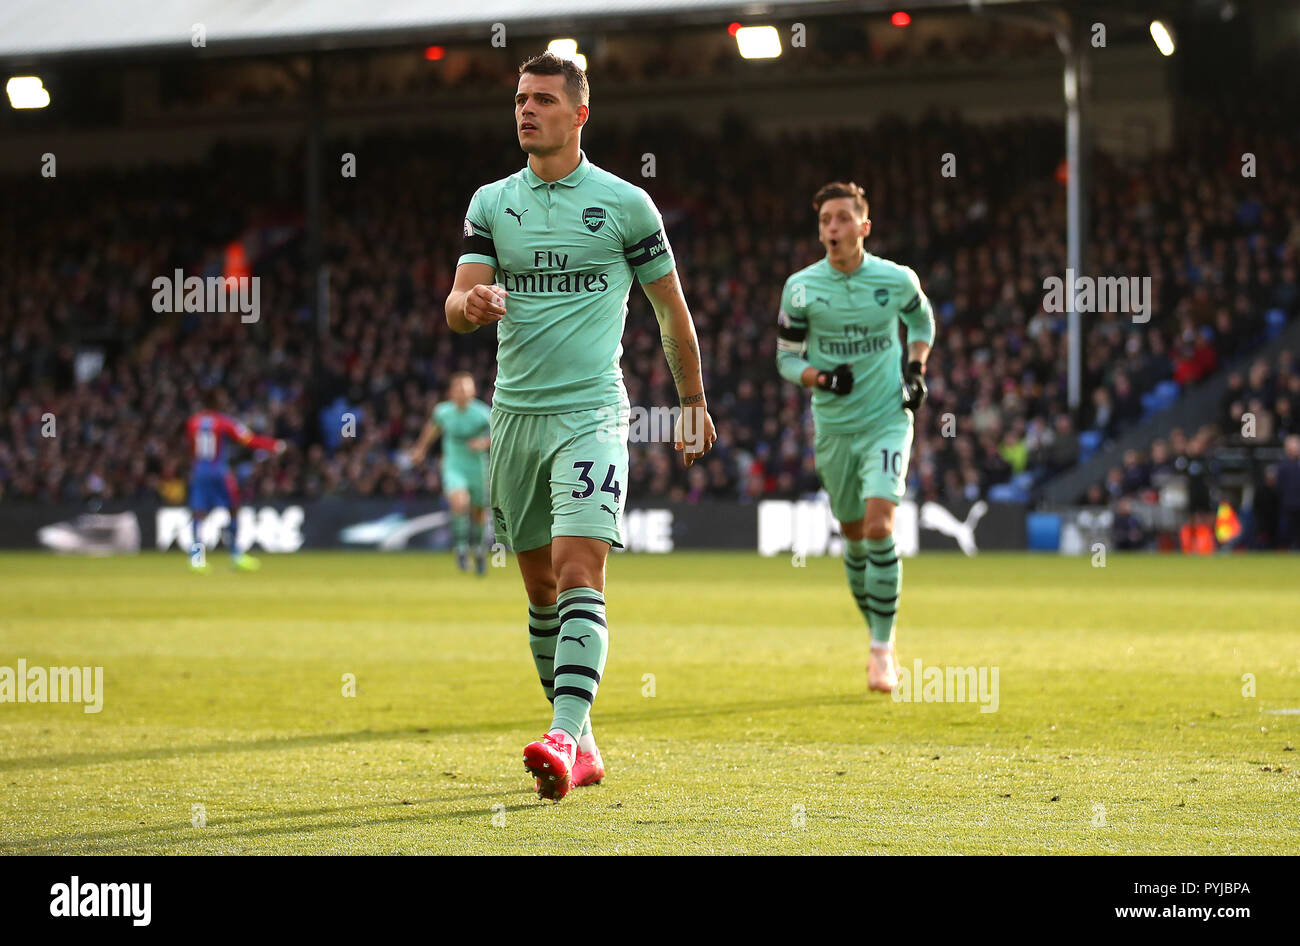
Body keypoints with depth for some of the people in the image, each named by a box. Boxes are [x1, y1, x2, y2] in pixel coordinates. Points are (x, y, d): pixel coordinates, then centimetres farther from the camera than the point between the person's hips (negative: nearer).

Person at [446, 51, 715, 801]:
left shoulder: (625, 204, -1)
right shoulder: (492, 203, 9)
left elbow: (671, 306, 9)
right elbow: (459, 303, 0)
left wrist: (693, 401, 14)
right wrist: (471, 304, -24)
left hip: (591, 410, -4)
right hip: (516, 413, 5)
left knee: (578, 572, -18)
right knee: (541, 587, 8)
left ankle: (566, 739, -28)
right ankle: (580, 745, 18)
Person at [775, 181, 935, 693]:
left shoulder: (896, 280, -5)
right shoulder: (801, 287, -5)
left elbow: (921, 320, 17)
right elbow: (786, 357, 3)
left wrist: (916, 370, 1)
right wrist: (820, 377, -17)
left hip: (888, 420, -2)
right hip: (833, 426, 2)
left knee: (879, 527, -18)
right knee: (854, 537, 9)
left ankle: (882, 650, -10)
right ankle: (880, 643, 28)